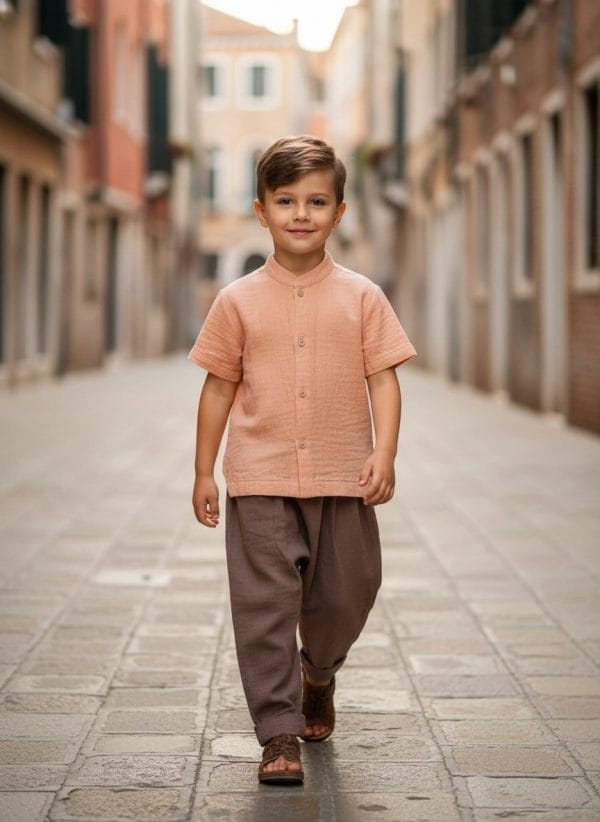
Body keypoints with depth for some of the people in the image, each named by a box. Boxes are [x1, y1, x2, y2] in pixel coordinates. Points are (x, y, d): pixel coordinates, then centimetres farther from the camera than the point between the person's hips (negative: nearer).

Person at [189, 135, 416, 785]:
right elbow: (219, 387, 7)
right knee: (265, 604, -4)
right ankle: (279, 734, 3)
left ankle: (318, 675, 42)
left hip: (343, 478, 1)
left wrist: (383, 454, -11)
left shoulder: (361, 297, 2)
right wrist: (204, 472, 7)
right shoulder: (238, 301, 2)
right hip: (261, 480, -1)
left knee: (345, 595, 11)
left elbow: (383, 379, 1)